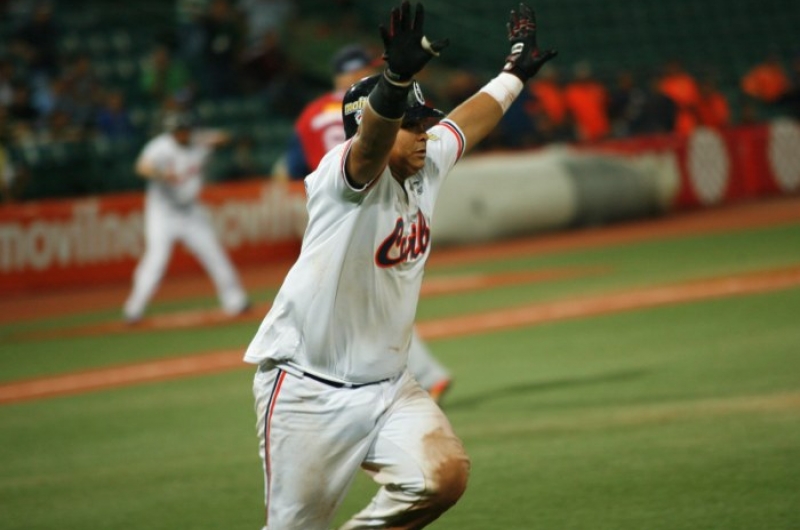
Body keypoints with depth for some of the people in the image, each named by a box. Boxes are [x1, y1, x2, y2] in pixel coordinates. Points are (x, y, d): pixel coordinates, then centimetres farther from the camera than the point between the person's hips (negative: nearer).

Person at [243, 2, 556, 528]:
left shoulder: (426, 168, 7)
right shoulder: (349, 174, -15)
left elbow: (470, 119, 26)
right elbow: (372, 138, -38)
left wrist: (515, 72, 38)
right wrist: (397, 79, -57)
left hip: (388, 385, 7)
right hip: (309, 390, -7)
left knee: (445, 475, -18)